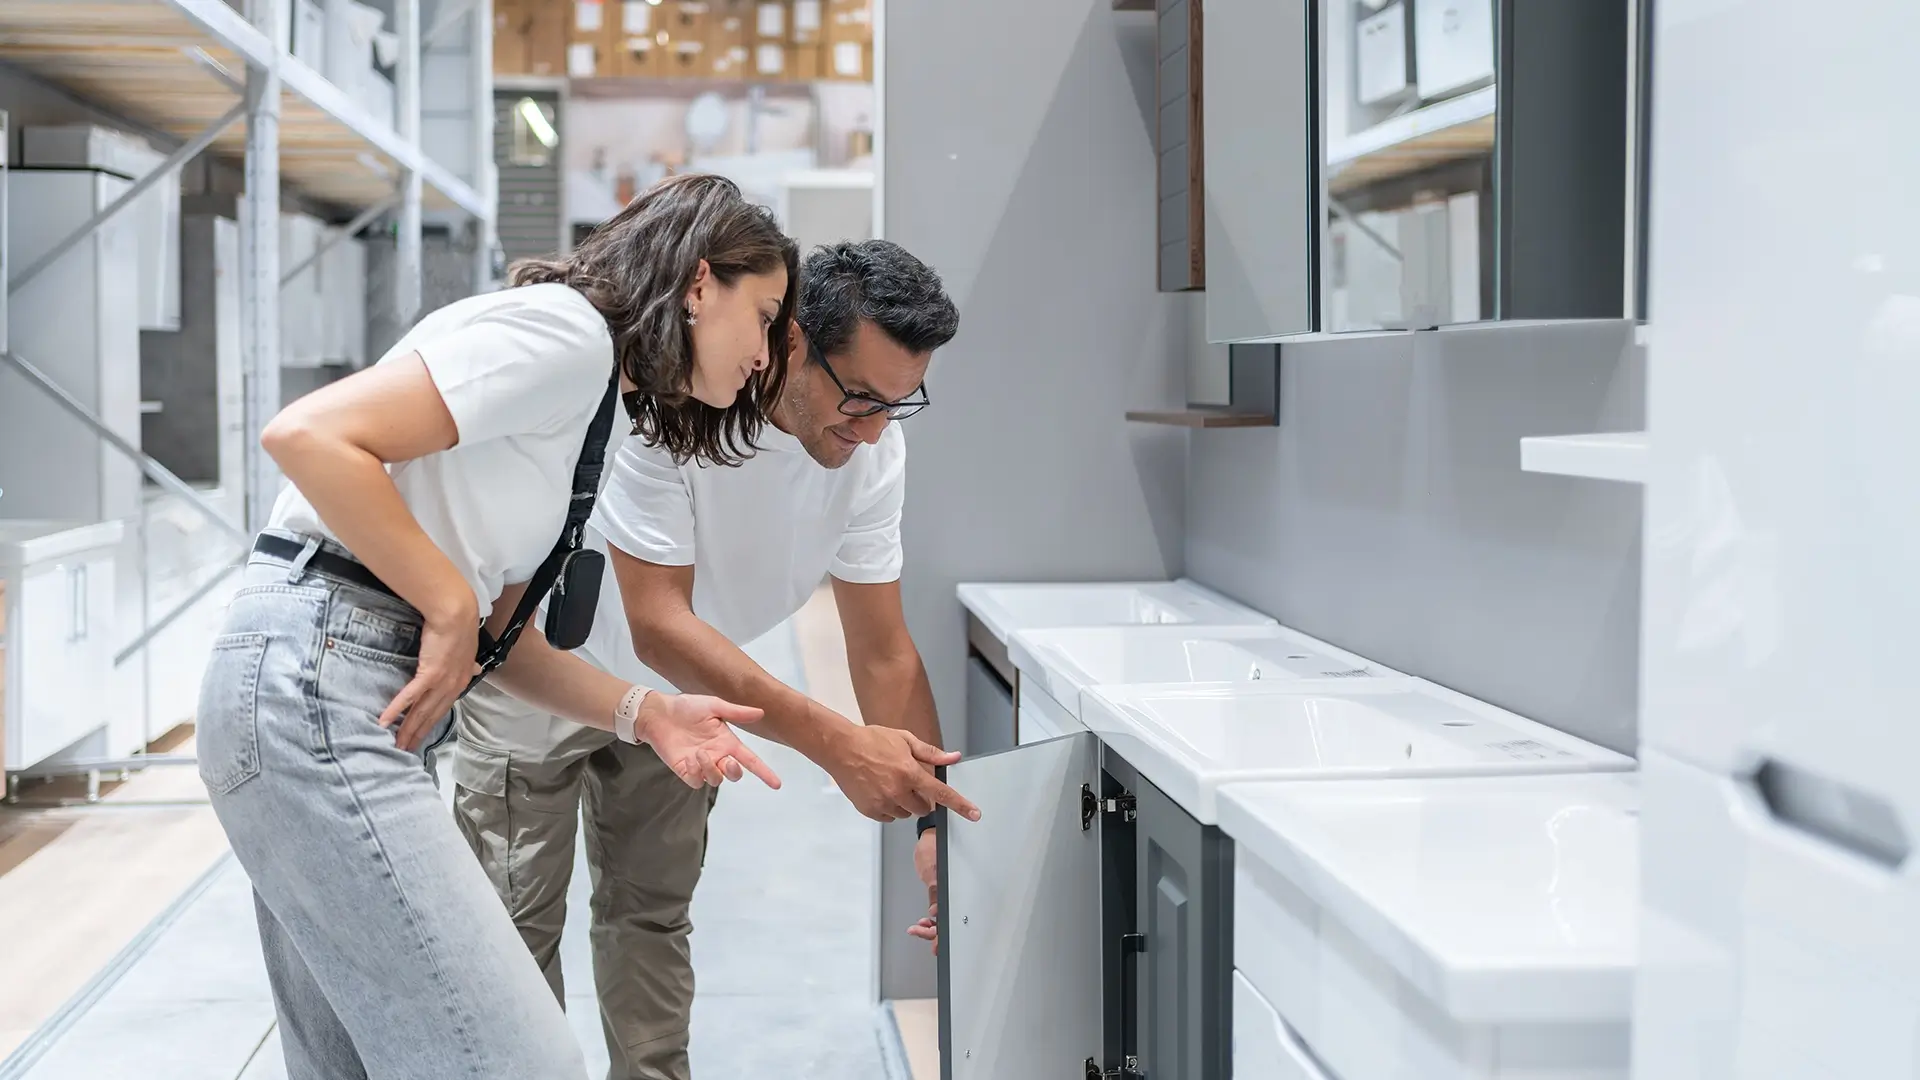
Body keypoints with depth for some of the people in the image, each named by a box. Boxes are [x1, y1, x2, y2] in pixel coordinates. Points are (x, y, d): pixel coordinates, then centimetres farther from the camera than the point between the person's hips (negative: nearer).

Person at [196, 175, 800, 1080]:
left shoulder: (593, 402, 20)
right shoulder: (567, 330, -10)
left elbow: (497, 635, 18)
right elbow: (308, 436, -20)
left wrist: (645, 713, 5)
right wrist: (451, 607, -12)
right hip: (314, 673, -10)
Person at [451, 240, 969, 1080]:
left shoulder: (872, 449, -20)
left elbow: (884, 652, -14)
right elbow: (658, 625, -41)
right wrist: (836, 744, -48)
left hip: (670, 684, 5)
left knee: (655, 912, 14)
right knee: (522, 916, 0)